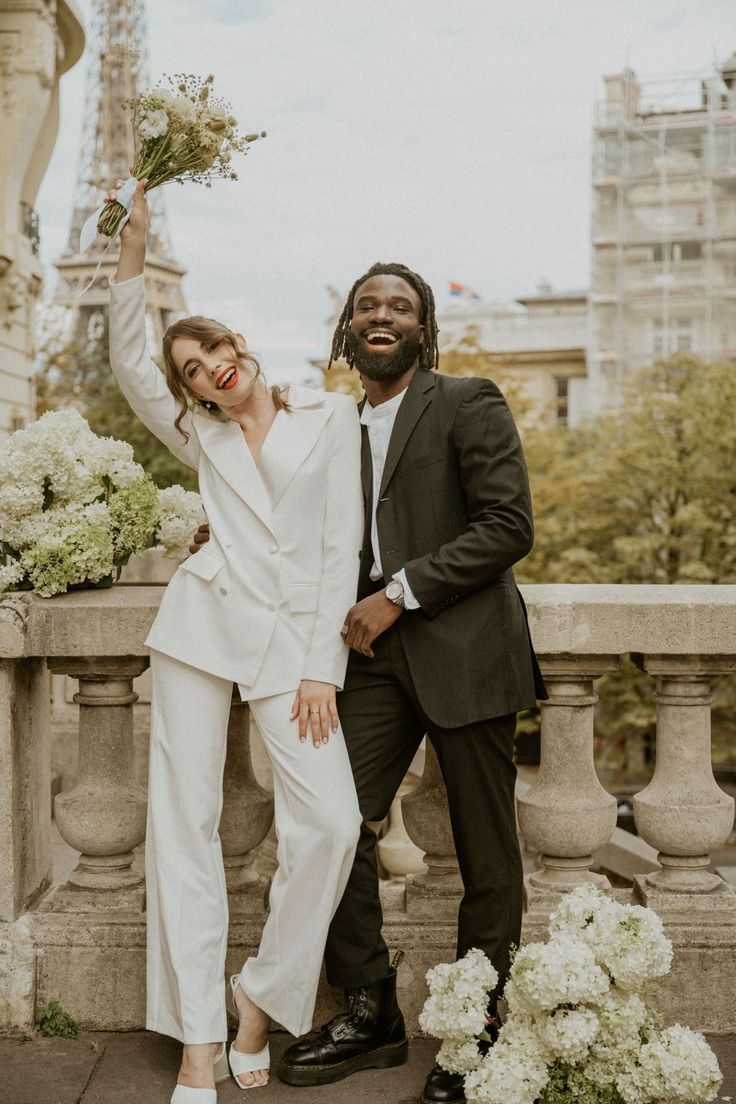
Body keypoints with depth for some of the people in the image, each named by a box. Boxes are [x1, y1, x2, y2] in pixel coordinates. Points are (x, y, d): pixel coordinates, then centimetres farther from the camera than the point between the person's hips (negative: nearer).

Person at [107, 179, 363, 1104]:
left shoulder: (328, 415, 8)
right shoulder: (200, 436, 16)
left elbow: (341, 545, 2)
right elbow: (129, 368, 1)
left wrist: (320, 665, -3)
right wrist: (134, 249, -6)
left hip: (293, 638, -2)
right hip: (204, 623, 2)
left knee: (329, 820, -15)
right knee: (184, 821, -3)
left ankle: (263, 994, 6)